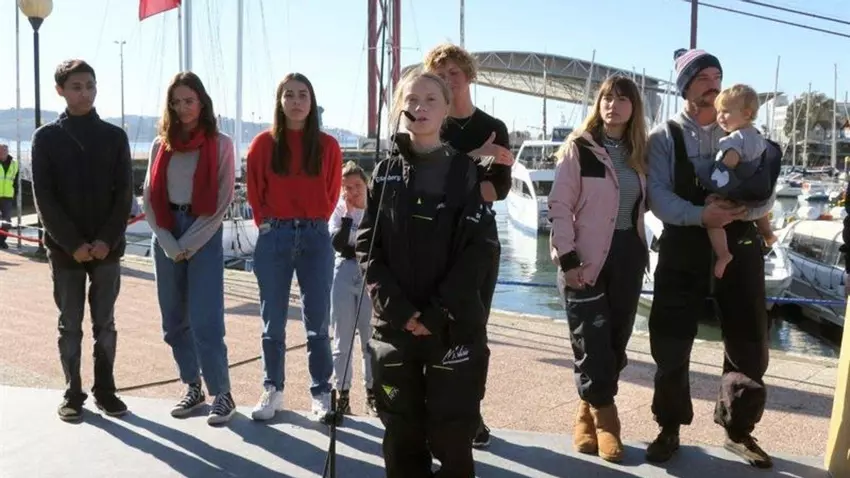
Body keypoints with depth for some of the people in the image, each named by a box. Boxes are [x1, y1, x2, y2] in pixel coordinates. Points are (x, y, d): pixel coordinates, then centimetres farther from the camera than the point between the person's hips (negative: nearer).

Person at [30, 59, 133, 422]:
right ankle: (73, 393, 16)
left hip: (108, 248, 1)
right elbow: (44, 198, -4)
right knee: (70, 326, 6)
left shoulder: (114, 136, 5)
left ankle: (105, 391, 19)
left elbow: (124, 194, 0)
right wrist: (73, 244, -13)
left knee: (105, 325, 8)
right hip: (65, 249, -1)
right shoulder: (46, 138, 2)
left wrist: (107, 240, -11)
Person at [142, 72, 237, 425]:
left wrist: (188, 244, -9)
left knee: (205, 321, -9)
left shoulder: (220, 144, -1)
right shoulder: (161, 145, 10)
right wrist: (169, 244, -6)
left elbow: (222, 200, -5)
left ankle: (222, 394, -1)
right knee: (174, 321, 8)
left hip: (204, 237, -4)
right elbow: (149, 197, 6)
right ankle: (192, 387, 21)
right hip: (165, 239, 4)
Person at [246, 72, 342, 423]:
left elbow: (331, 194, 10)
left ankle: (321, 394, 13)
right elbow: (255, 192, 7)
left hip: (315, 238, 0)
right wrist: (266, 222, 2)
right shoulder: (263, 144, 0)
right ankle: (272, 390, 19)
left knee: (317, 320, 3)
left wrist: (313, 221, 5)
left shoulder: (327, 146, 1)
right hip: (274, 237, 0)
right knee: (273, 321, 7)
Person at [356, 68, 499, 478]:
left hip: (454, 325, -2)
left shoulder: (465, 171, 0)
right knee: (401, 434, 10)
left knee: (451, 435, 2)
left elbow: (481, 248, -7)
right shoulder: (385, 173, 8)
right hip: (394, 323, 3)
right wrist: (396, 306, -10)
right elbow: (367, 246, 3)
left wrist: (439, 311, -14)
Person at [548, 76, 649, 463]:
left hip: (628, 255, 5)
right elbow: (559, 206, -10)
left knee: (616, 342, 9)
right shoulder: (579, 148, -6)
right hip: (588, 258, -5)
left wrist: (642, 251, 7)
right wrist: (567, 259, -16)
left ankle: (590, 412, 24)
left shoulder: (638, 152, 10)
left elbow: (642, 203, 17)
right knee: (592, 342, -3)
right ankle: (603, 416, 12)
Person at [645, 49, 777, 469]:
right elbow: (658, 197, -11)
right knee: (670, 343, 3)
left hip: (739, 247, 2)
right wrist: (701, 215, -27)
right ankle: (669, 429, 20)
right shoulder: (663, 137, -1)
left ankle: (739, 430, 26)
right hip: (684, 249, -2)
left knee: (748, 344, 8)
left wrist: (736, 211, -21)